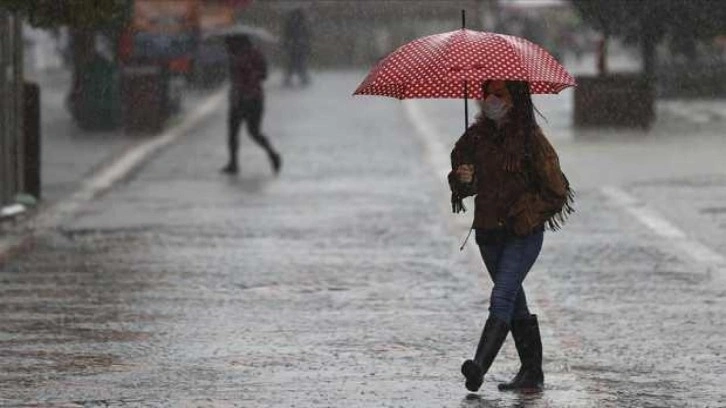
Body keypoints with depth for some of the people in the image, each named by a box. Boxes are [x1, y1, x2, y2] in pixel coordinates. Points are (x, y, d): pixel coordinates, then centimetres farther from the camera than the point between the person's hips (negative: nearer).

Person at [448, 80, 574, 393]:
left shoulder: (531, 139, -9)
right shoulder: (476, 136, 7)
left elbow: (556, 190, -6)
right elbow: (460, 175, 15)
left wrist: (526, 214, -11)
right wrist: (462, 179, -8)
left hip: (523, 234, -7)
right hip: (488, 232, 7)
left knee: (501, 299, -18)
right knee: (515, 302, 13)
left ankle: (479, 366, -31)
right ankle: (532, 373, 21)